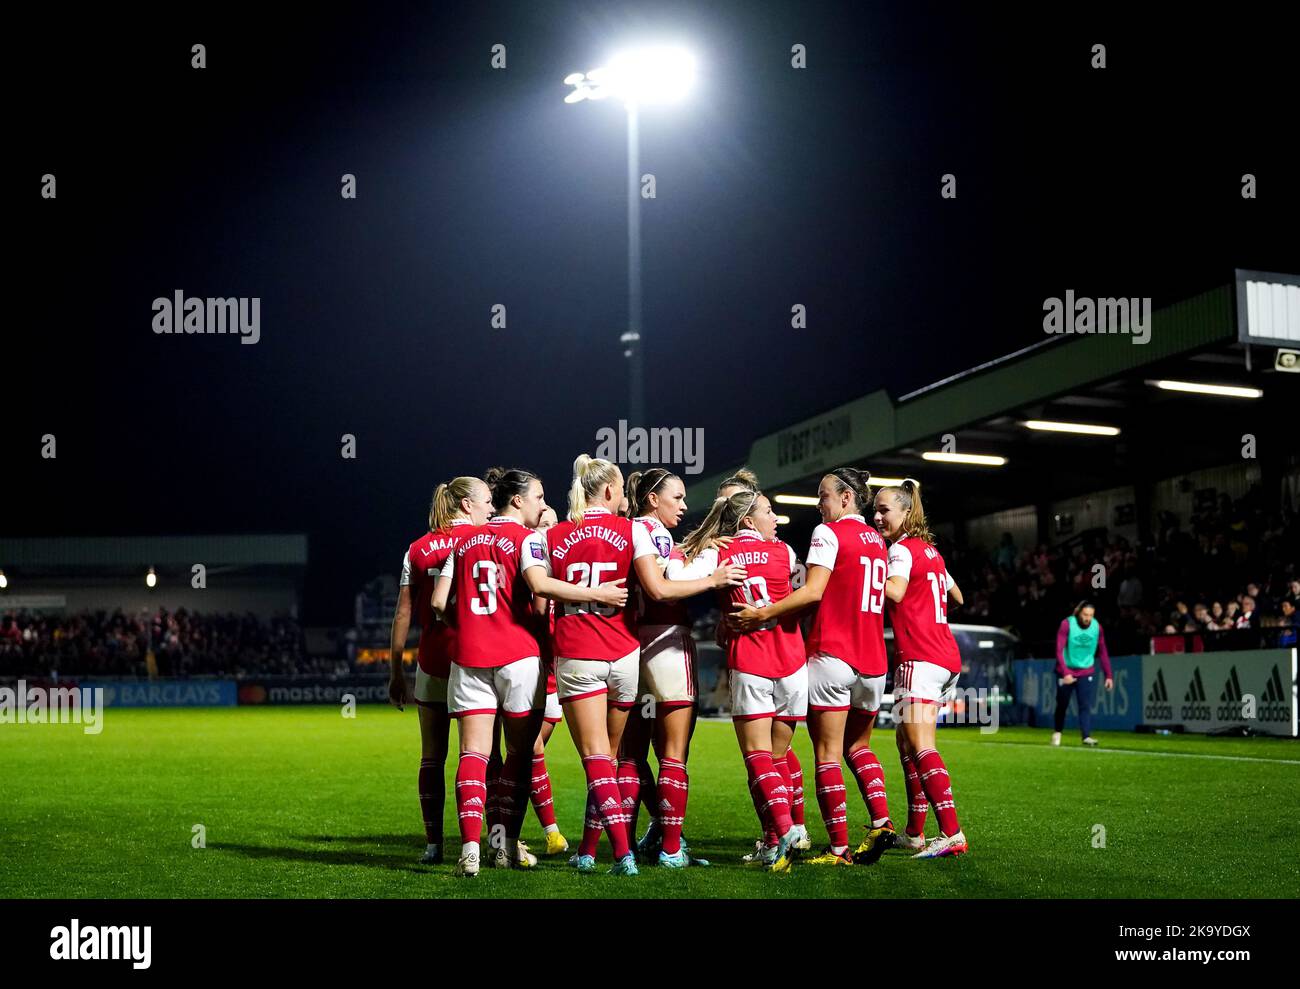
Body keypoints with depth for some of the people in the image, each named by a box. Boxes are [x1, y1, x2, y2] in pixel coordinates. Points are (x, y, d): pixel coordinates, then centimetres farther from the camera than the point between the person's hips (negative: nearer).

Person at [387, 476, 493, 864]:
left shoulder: (417, 549, 7)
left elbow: (403, 614, 6)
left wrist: (395, 671, 10)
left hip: (432, 663, 2)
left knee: (432, 757, 8)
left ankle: (433, 843, 8)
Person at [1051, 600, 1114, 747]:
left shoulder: (1097, 627, -7)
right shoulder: (1067, 624, -17)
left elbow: (1103, 652, 1)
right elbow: (1059, 650, -20)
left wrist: (1108, 675, -2)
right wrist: (1065, 673, -30)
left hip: (1086, 672, 1)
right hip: (1066, 671, -1)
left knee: (1085, 705, -11)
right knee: (1062, 705, 12)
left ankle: (1086, 736, -17)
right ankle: (1057, 732, 32)